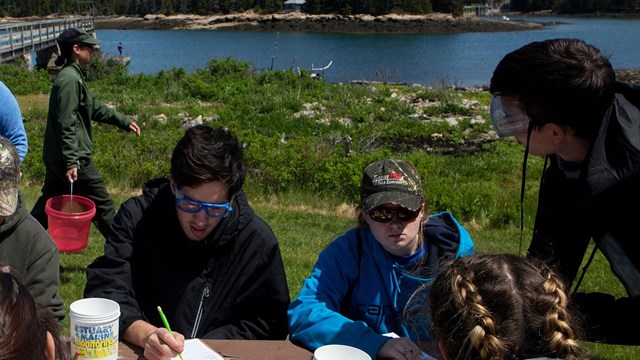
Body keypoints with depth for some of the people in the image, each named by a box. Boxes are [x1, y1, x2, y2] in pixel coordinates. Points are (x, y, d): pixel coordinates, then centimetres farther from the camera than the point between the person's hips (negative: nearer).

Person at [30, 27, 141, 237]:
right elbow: (67, 124, -23)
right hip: (74, 157, -10)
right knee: (102, 205, 1)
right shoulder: (70, 79, -18)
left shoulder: (74, 75, 14)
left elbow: (94, 108, 22)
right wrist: (71, 161, -25)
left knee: (48, 202, 20)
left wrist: (124, 121, 21)